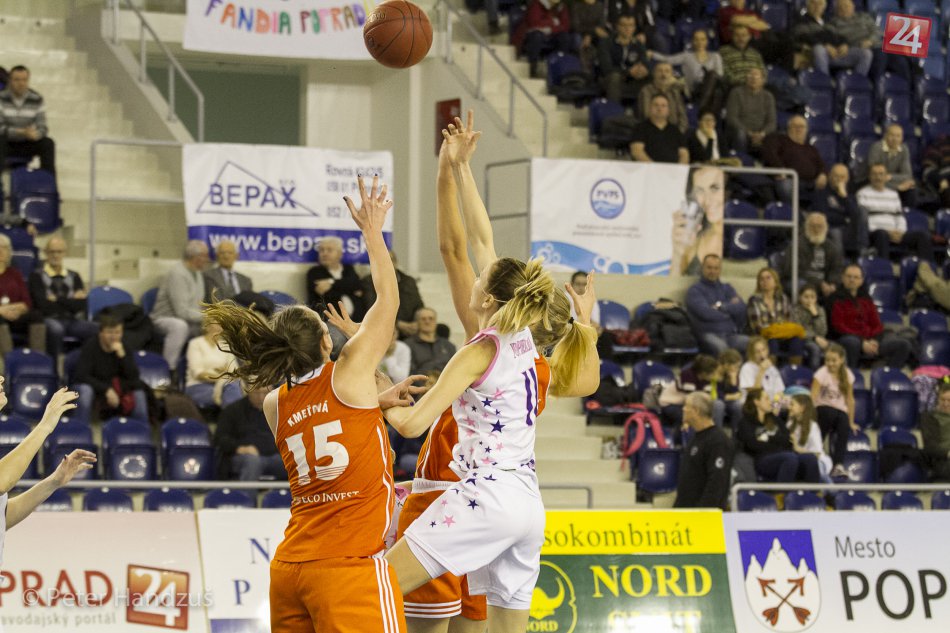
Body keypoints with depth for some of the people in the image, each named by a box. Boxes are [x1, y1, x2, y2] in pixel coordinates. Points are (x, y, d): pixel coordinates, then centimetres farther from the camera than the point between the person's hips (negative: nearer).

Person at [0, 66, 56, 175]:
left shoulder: (37, 99, -5)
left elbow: (43, 127, -8)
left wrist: (35, 134, -33)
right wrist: (21, 132, -32)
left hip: (26, 145, 2)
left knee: (48, 143, -24)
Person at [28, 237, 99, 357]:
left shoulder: (74, 276, 18)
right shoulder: (37, 276, 6)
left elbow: (80, 305, 4)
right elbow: (44, 305, -6)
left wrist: (58, 299, -3)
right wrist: (70, 301, 1)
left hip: (72, 320, 4)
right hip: (50, 320, -4)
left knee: (96, 329, -27)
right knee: (55, 329, -41)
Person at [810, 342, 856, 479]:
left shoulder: (847, 375, 4)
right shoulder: (822, 373, -6)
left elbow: (850, 399, 9)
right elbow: (812, 398, -14)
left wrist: (851, 422, 10)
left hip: (840, 412, 3)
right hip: (822, 410, -3)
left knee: (845, 427, -32)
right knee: (831, 413, -38)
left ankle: (838, 465, -38)